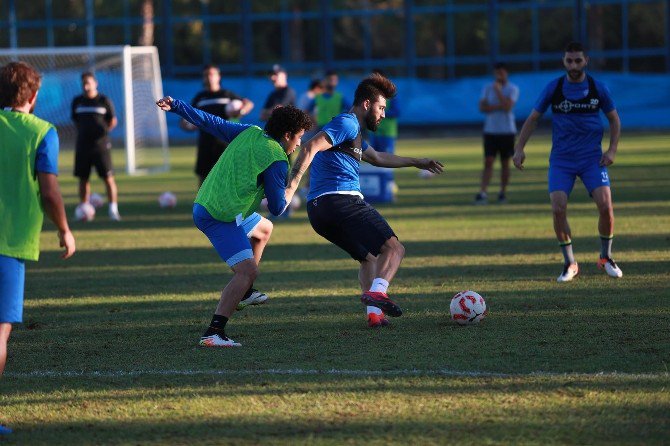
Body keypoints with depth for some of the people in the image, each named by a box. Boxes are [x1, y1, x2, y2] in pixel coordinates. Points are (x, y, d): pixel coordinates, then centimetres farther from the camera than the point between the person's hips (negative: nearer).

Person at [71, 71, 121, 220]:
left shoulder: (104, 101, -1)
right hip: (83, 145, 3)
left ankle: (113, 209, -7)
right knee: (83, 178, 6)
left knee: (108, 177, -8)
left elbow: (113, 121, 6)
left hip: (101, 145, -3)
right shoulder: (77, 101, 8)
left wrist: (103, 131, -1)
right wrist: (82, 132, 9)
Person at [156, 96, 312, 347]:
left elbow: (210, 123, 11)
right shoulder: (276, 161, -13)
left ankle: (242, 293, 39)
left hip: (203, 206, 10)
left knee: (264, 229, 32)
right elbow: (277, 208, -8)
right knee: (247, 270, -18)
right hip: (221, 218, -10)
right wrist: (292, 188, 12)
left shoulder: (249, 133, 9)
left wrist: (174, 106, 18)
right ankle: (214, 333, -30)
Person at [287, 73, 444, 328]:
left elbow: (377, 158, 47)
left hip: (318, 210, 10)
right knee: (394, 249, -11)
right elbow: (310, 147, -18)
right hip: (343, 200, -10)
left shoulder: (353, 130, 30)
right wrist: (293, 182, -28)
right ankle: (377, 292, -35)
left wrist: (416, 162, 57)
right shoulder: (347, 124, -3)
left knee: (369, 258, 20)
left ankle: (374, 313, 3)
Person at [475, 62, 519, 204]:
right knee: (488, 162, -9)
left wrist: (498, 91, -13)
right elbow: (482, 107, -5)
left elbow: (507, 106, -16)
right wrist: (499, 107, -14)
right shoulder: (487, 88, 6)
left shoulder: (512, 89, -2)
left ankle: (503, 192, 17)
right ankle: (482, 193, -16)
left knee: (505, 163, 6)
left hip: (507, 131, -1)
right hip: (490, 130, 1)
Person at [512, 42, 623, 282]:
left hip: (592, 158, 0)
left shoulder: (598, 88, -1)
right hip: (561, 159, 0)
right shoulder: (553, 88, -3)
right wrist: (519, 148, -5)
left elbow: (614, 119, 11)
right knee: (558, 209, -16)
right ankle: (569, 263, 3)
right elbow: (533, 119, 5)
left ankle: (606, 257, 10)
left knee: (605, 206, -15)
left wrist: (612, 150, -1)